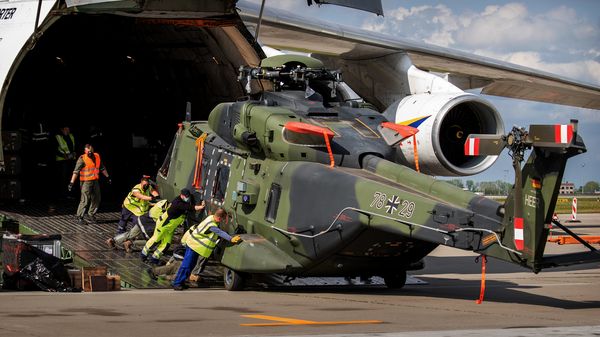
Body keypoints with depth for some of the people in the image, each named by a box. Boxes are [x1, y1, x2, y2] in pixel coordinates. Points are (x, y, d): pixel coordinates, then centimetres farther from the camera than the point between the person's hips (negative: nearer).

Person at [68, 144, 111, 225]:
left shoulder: (97, 156, 8)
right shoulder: (82, 159, -12)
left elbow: (102, 168, 23)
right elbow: (76, 171, -18)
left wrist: (107, 177, 28)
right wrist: (72, 182, -25)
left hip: (95, 181, 7)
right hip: (86, 182, -7)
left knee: (96, 199, 13)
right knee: (85, 200, -8)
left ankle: (91, 215, 28)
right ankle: (79, 218, -1)